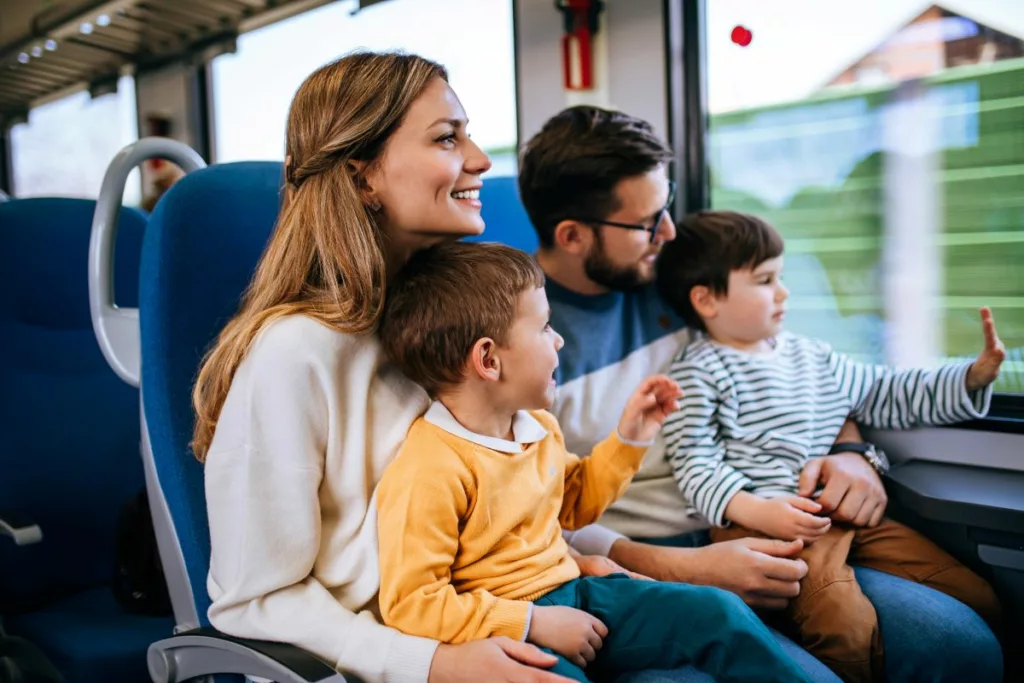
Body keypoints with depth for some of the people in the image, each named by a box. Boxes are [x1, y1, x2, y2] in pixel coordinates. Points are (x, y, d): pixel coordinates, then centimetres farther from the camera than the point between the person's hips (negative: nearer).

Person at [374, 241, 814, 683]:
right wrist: (535, 624, -22)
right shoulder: (431, 469, -23)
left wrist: (628, 439, 14)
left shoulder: (536, 426, 5)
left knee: (719, 612, 0)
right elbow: (411, 604, -22)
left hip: (570, 595, 7)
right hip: (502, 633, -7)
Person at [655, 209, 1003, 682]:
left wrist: (975, 375, 19)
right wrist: (757, 511, -24)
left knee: (978, 598, 3)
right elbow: (695, 467, -9)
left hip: (846, 512, 8)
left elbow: (890, 396, 27)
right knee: (848, 629, -32)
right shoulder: (697, 372, -1)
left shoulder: (810, 356, 21)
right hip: (760, 523, -7)